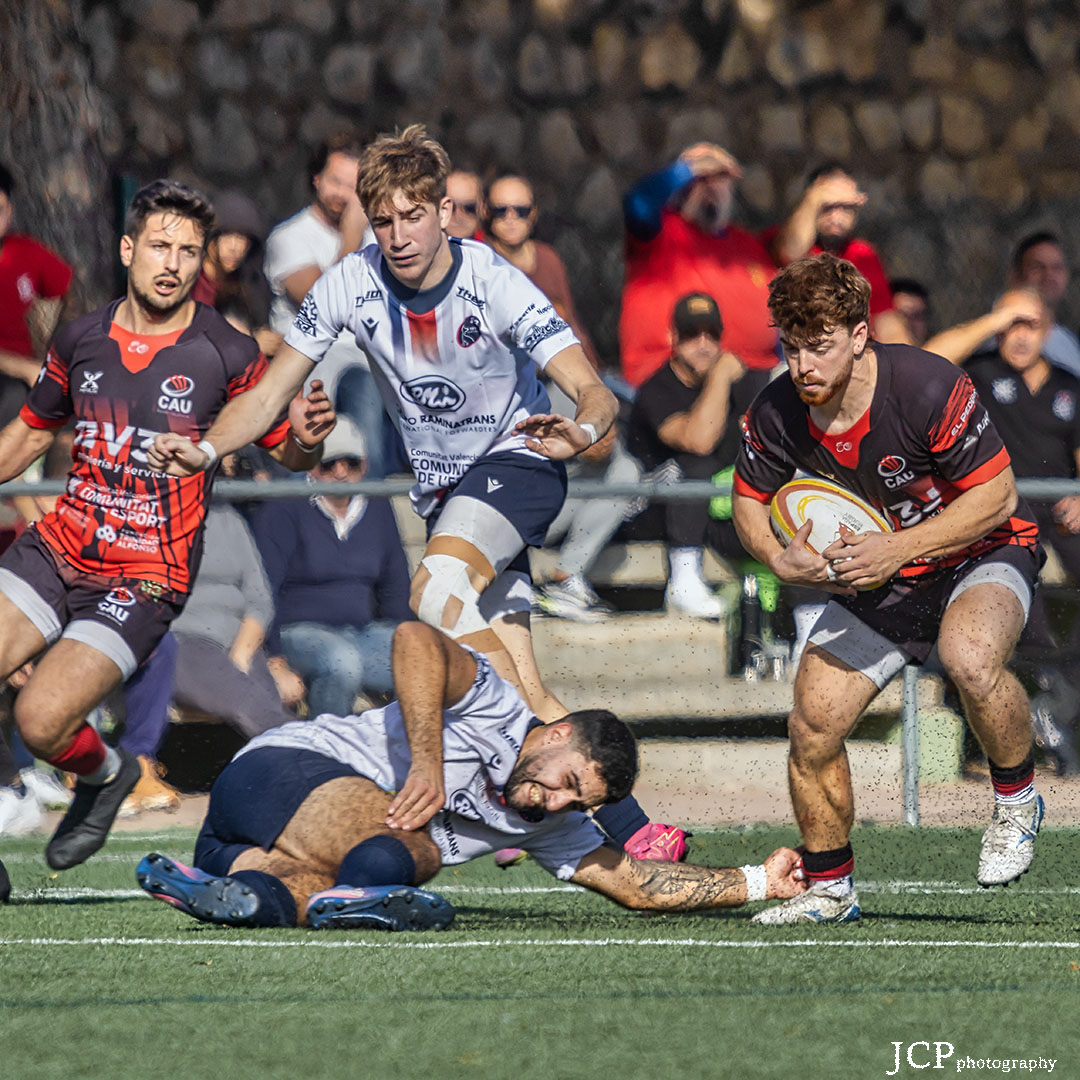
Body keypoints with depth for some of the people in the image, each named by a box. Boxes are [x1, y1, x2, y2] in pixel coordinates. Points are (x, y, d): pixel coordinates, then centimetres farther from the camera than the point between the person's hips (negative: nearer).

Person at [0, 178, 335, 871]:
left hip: (146, 579, -4)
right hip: (57, 549, 4)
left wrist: (306, 439, -21)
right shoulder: (81, 341, 5)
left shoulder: (228, 356, -8)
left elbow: (288, 452, 2)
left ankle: (107, 775, 17)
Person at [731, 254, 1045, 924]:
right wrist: (780, 559, -18)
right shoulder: (778, 415, -14)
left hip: (984, 551, -5)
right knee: (812, 728, -6)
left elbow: (996, 495, -23)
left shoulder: (928, 387, -30)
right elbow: (750, 499, 4)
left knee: (969, 659, -38)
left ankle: (1017, 799, -9)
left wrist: (897, 549, -31)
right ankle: (829, 889, 17)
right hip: (880, 576, 5)